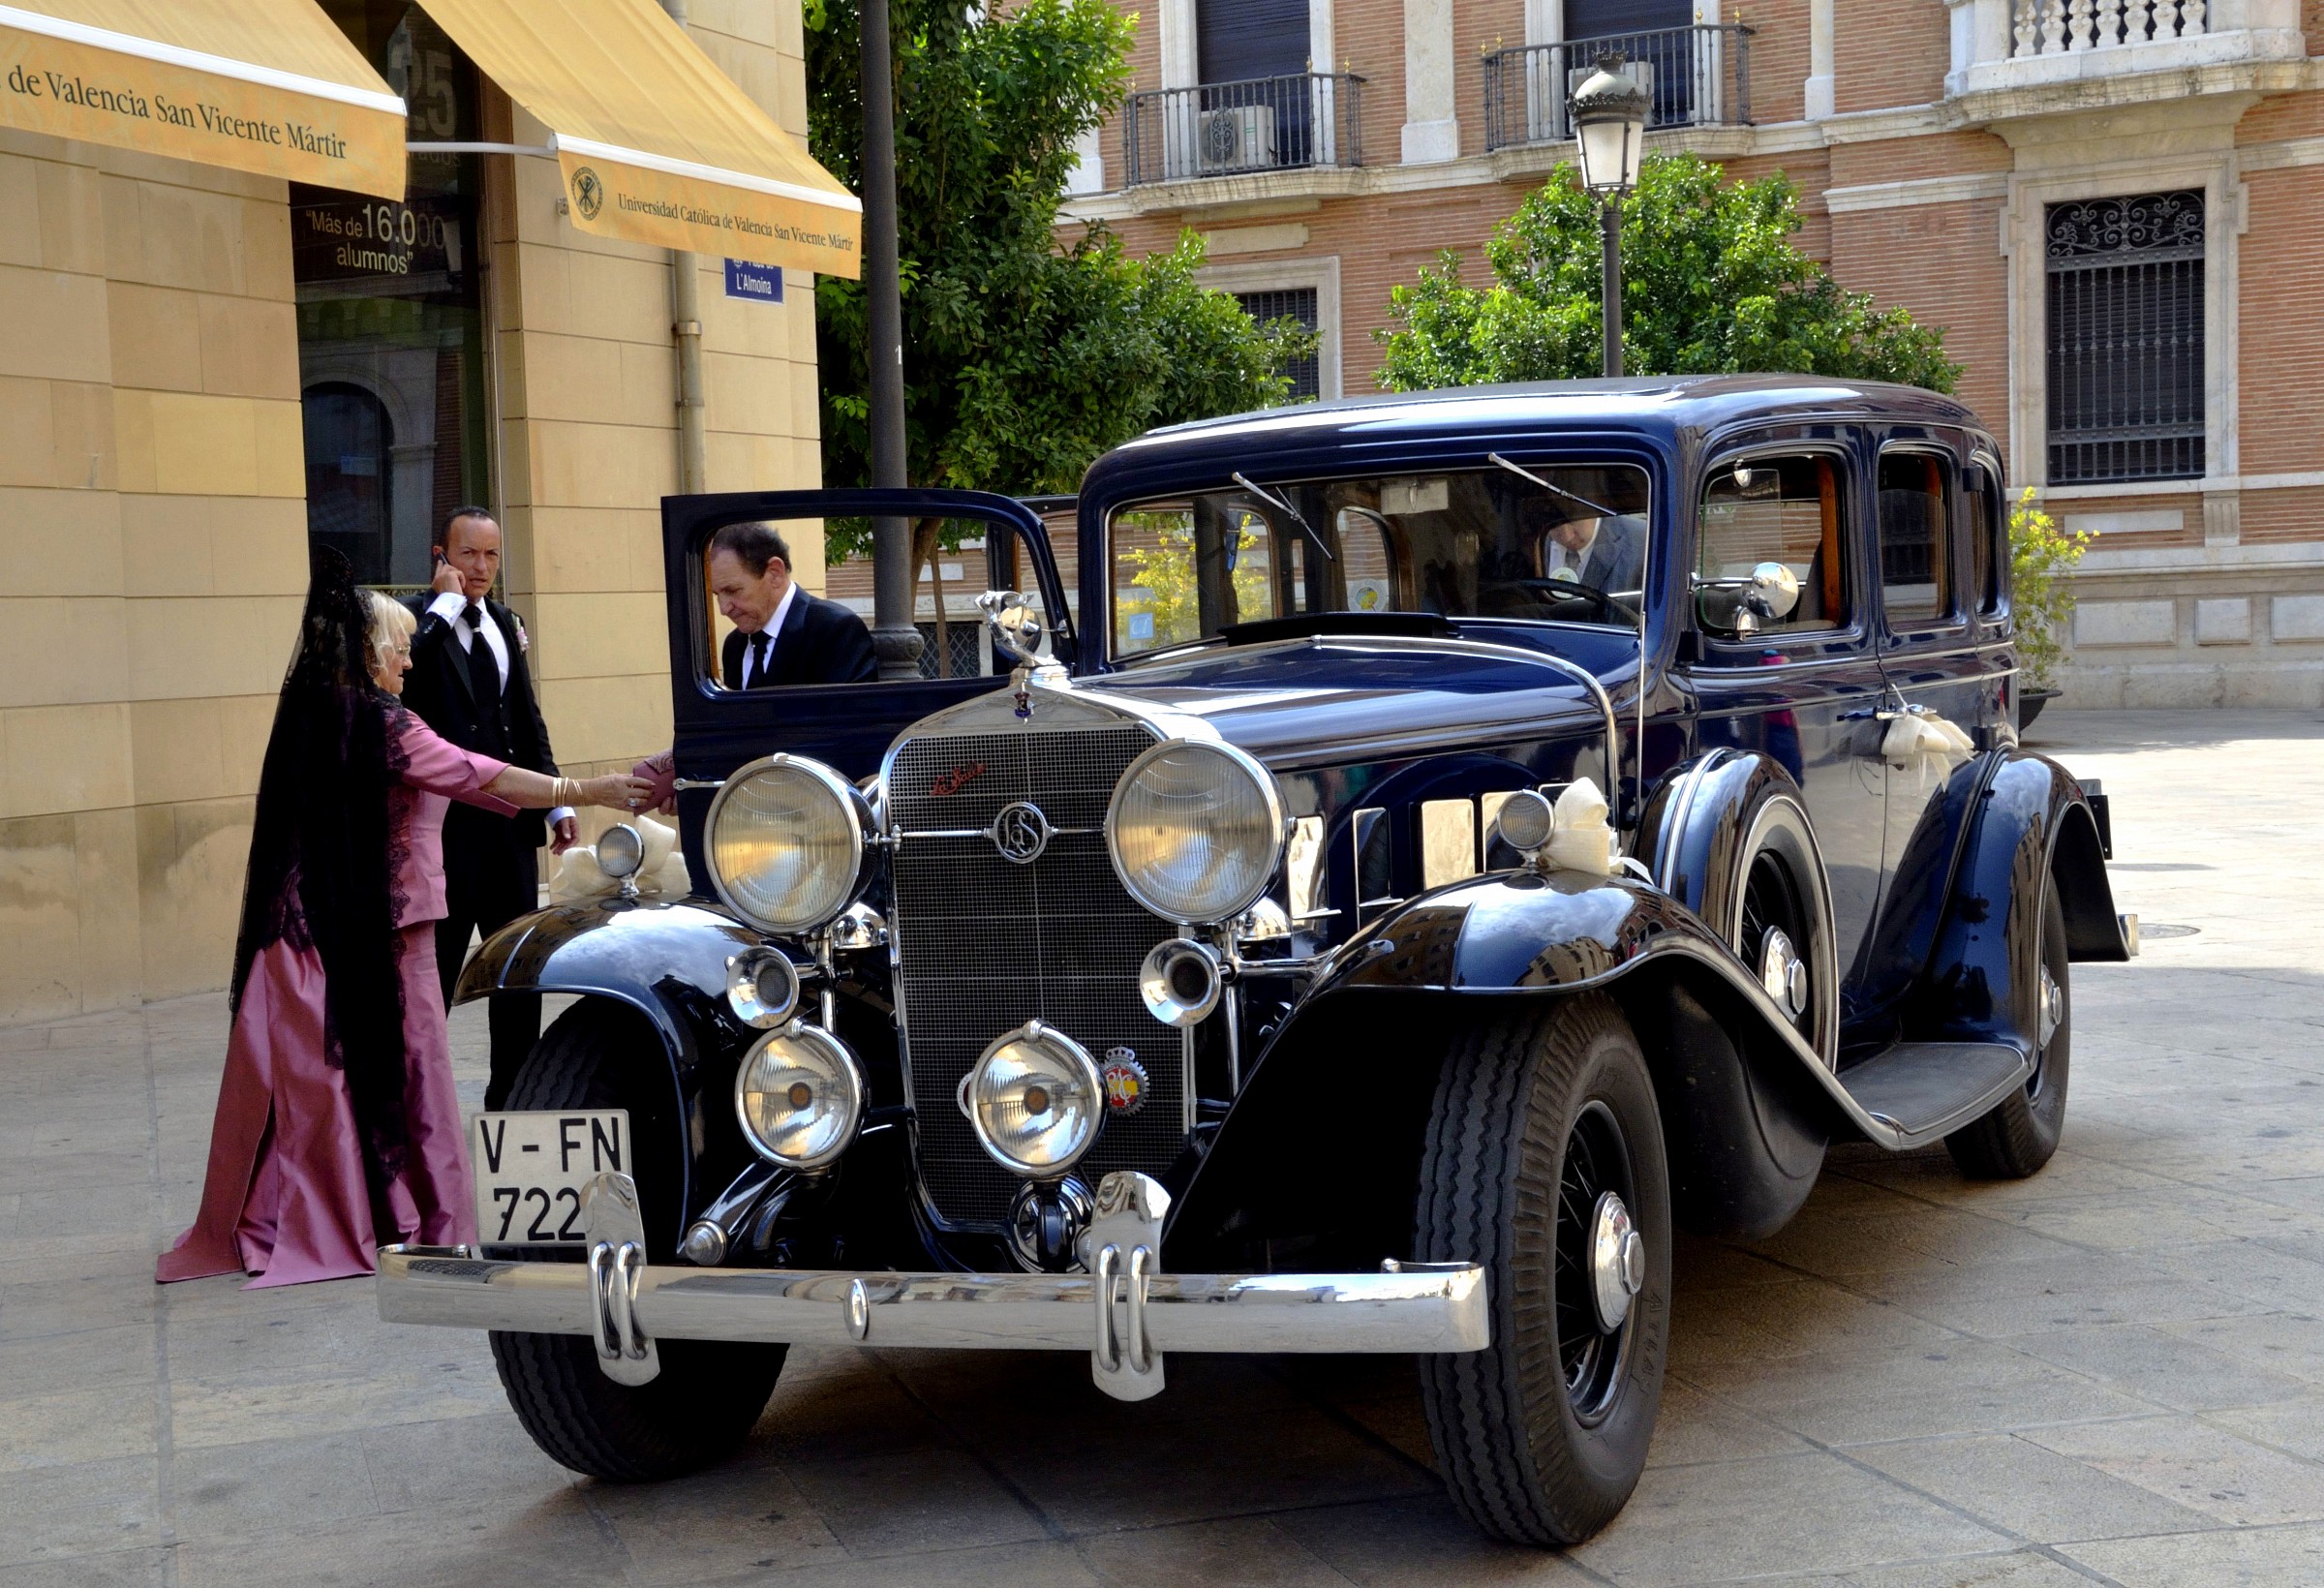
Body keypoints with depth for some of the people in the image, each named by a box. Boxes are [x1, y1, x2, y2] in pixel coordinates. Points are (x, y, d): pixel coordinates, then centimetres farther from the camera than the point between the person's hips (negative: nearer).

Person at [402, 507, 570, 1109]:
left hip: (511, 823, 7)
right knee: (432, 971, -4)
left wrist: (556, 802, 15)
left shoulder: (503, 623, 15)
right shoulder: (418, 619, -7)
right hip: (446, 828, -7)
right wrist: (446, 603, -20)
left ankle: (513, 1097, 25)